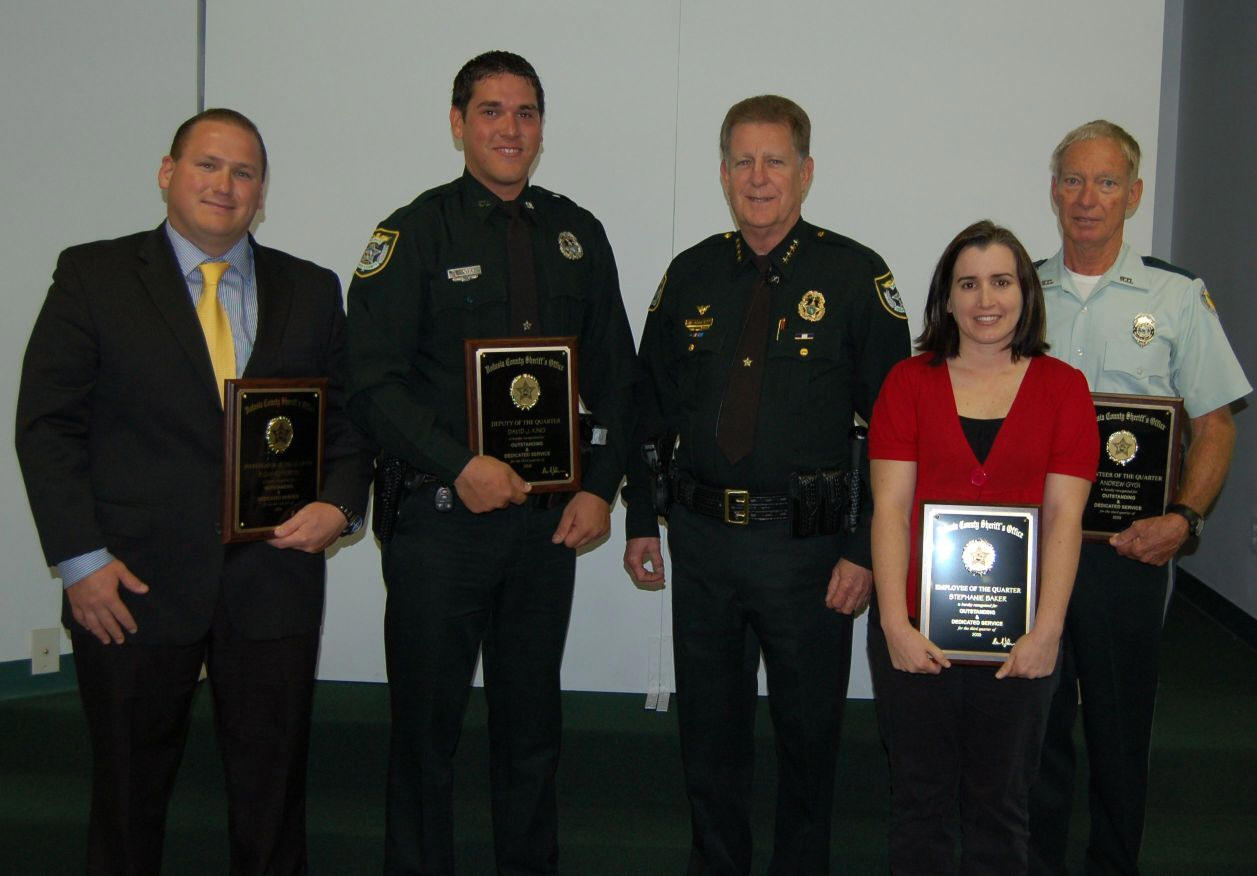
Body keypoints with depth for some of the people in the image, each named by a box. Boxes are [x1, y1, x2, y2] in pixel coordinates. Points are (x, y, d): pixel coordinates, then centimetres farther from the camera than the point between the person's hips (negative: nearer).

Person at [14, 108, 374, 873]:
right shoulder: (93, 276, 2)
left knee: (274, 792, 10)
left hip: (275, 578, 2)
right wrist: (80, 558, -9)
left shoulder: (312, 291, 10)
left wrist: (341, 504, -6)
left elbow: (349, 416, 13)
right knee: (129, 791, 12)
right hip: (134, 585, -1)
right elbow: (48, 426, -2)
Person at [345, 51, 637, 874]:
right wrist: (461, 466, -18)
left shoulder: (578, 235, 10)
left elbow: (614, 375, 12)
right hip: (441, 514, -3)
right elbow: (374, 381, -8)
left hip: (550, 517, 4)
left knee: (533, 720, 14)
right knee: (427, 719, 5)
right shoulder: (416, 233, -2)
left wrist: (600, 488, 1)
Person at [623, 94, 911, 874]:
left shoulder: (857, 277, -5)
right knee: (709, 729, 15)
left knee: (809, 731, 12)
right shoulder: (691, 276, 6)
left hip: (808, 546, -3)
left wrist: (868, 550, -12)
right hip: (701, 539, 3)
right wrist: (642, 520, 8)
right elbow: (651, 407, 12)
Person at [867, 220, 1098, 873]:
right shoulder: (909, 382, 3)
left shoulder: (1063, 388, 4)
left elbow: (1064, 517, -2)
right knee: (920, 801, 11)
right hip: (914, 629, 0)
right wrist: (896, 625, -11)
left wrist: (1046, 633, -11)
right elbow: (890, 508, -3)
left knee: (999, 807, 12)